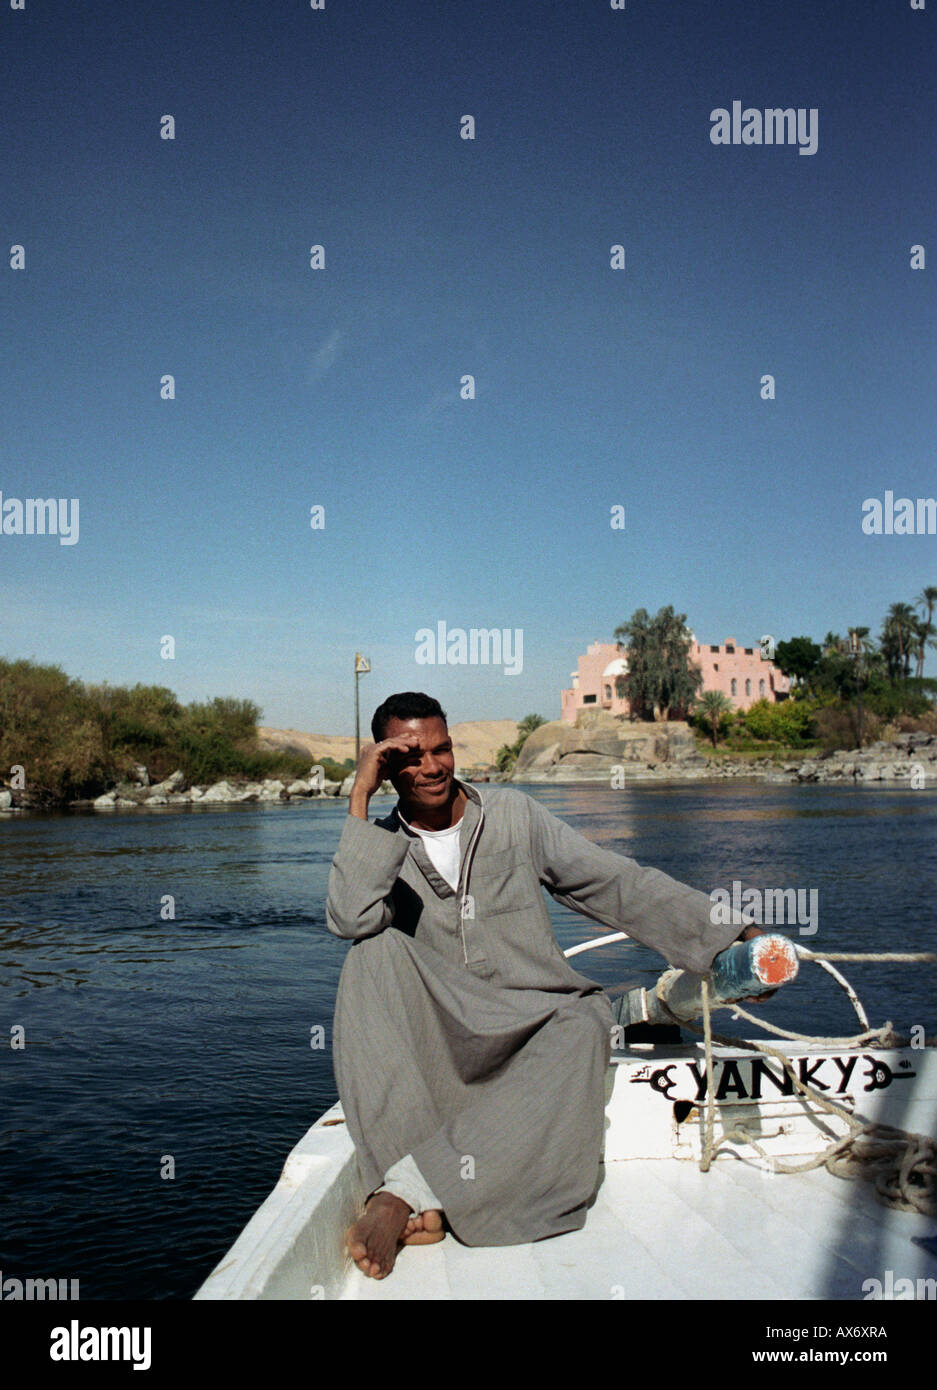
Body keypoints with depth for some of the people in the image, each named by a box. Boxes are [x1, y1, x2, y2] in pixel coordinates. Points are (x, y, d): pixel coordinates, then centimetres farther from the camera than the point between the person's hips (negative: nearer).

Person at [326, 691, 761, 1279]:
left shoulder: (513, 815, 5)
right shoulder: (378, 846, 4)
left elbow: (616, 883, 1)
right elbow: (351, 920, -18)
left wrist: (723, 930, -6)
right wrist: (361, 798, -17)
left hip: (538, 1018, 0)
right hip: (441, 1036, 0)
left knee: (584, 1025, -33)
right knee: (376, 950, -26)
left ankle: (407, 1189, -37)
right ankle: (426, 1204, -34)